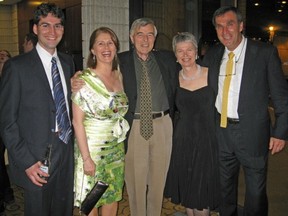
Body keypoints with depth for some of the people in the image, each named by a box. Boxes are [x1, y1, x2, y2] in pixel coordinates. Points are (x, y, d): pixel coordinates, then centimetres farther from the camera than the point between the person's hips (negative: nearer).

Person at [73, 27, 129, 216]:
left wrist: (122, 143, 6)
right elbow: (77, 121, -14)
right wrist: (86, 158, -17)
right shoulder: (84, 79, -13)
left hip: (116, 149, 5)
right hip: (92, 147, -5)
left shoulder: (119, 76, 4)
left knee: (113, 198, 16)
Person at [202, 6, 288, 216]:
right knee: (225, 187, 20)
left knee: (256, 192, 10)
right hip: (220, 131, 4)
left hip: (252, 133, -4)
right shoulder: (212, 55, 4)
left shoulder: (265, 52, -8)